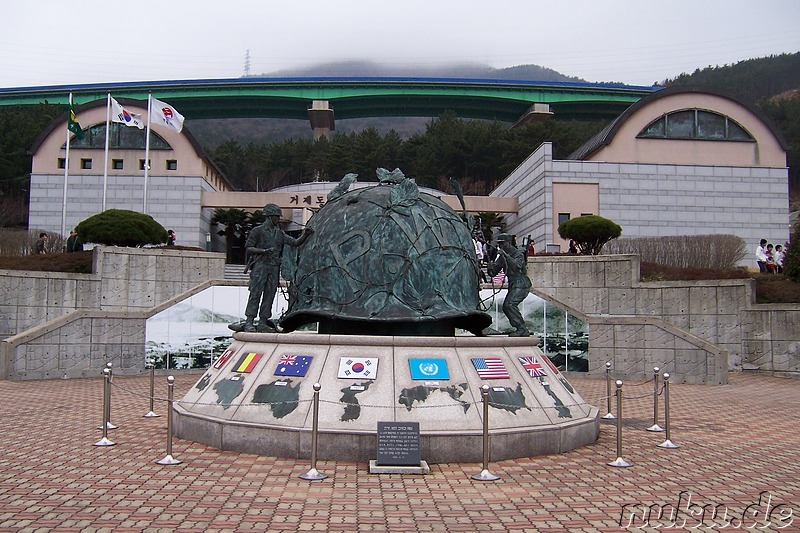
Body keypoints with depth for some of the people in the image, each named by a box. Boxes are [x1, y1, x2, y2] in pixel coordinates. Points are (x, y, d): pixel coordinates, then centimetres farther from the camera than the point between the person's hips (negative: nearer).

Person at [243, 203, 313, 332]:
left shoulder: (280, 233, 16)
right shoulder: (258, 230, 1)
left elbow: (295, 243, 13)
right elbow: (248, 248, -1)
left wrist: (305, 235, -4)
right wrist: (263, 251, -15)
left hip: (274, 268, 5)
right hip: (260, 265, -5)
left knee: (269, 295, 3)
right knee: (255, 294, -8)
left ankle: (263, 323, 8)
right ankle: (249, 322, -5)